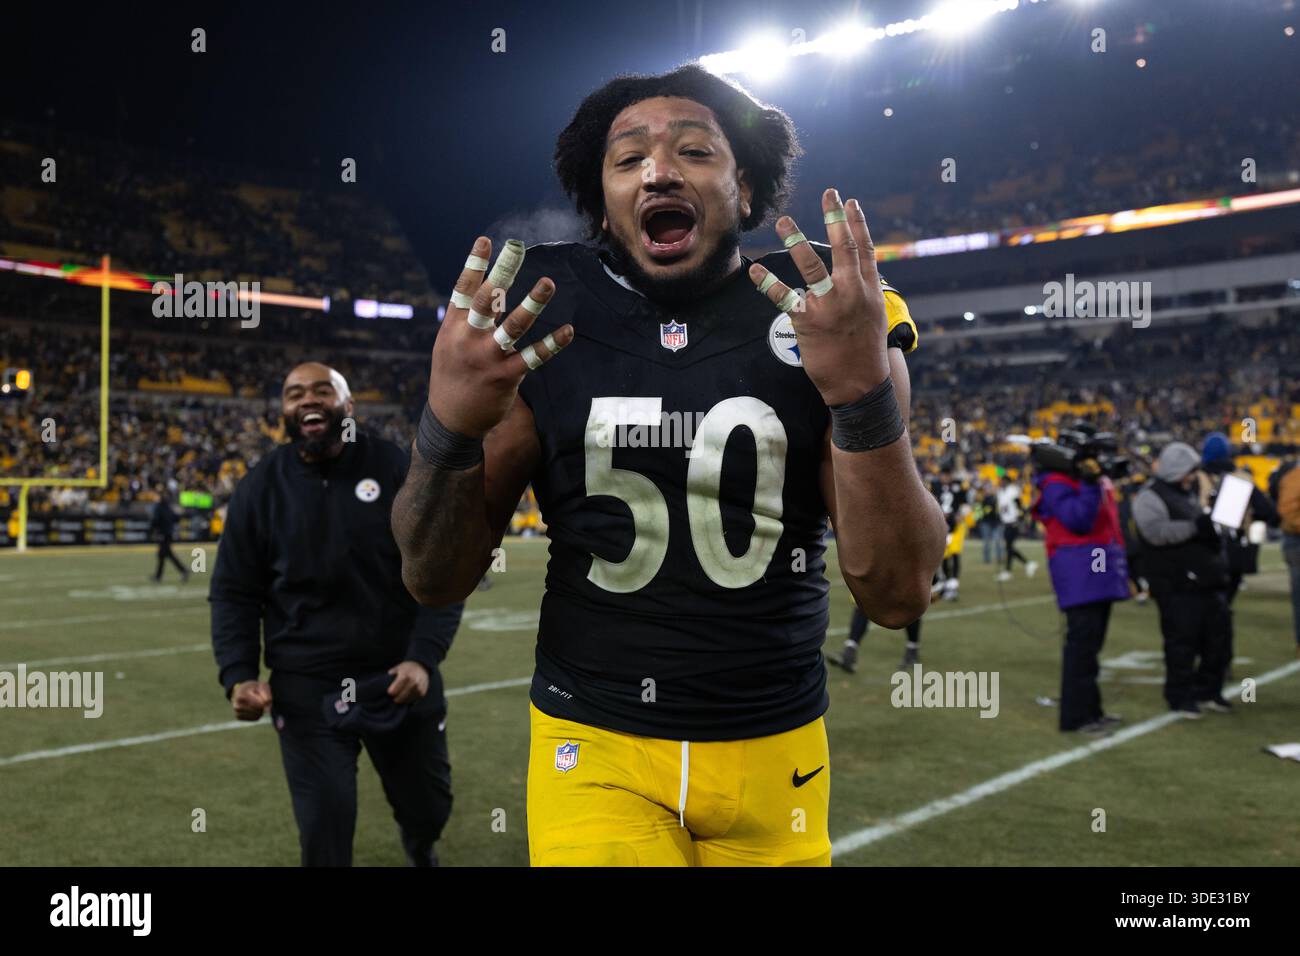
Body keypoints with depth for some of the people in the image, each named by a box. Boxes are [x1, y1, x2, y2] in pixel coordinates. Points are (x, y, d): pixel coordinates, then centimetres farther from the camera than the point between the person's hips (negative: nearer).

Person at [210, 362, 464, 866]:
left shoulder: (398, 469, -5)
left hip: (401, 676, 1)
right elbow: (234, 593, 3)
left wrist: (424, 657, -18)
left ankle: (418, 846, 52)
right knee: (324, 830, -1)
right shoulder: (260, 487, 0)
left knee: (428, 807, 16)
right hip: (306, 686, 0)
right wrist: (238, 674, -11)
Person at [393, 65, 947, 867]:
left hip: (776, 752, 1)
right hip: (593, 749, -1)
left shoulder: (830, 318, -6)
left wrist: (865, 392, -27)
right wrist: (450, 428, -23)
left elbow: (899, 595, -12)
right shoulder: (537, 321, -5)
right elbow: (436, 581, -3)